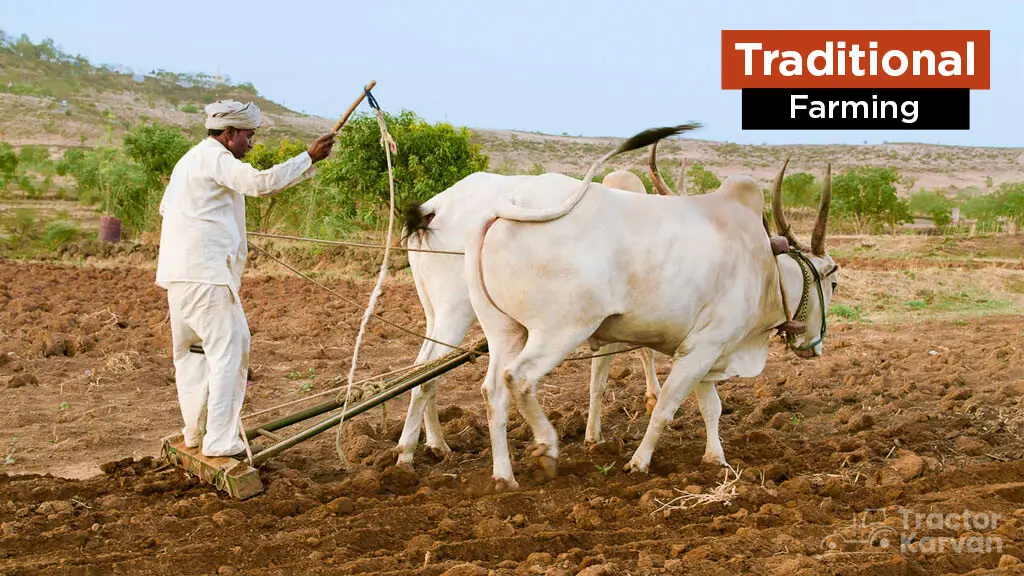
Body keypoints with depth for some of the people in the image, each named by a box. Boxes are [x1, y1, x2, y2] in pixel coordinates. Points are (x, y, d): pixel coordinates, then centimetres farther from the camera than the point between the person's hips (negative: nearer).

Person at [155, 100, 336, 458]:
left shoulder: (190, 160, 23)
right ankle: (220, 441, -10)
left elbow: (166, 207, 32)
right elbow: (260, 182, -24)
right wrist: (309, 158, -21)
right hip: (206, 273, -10)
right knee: (227, 351, -8)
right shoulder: (215, 158, -9)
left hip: (178, 273, 11)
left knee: (191, 349, 17)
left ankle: (195, 432, 26)